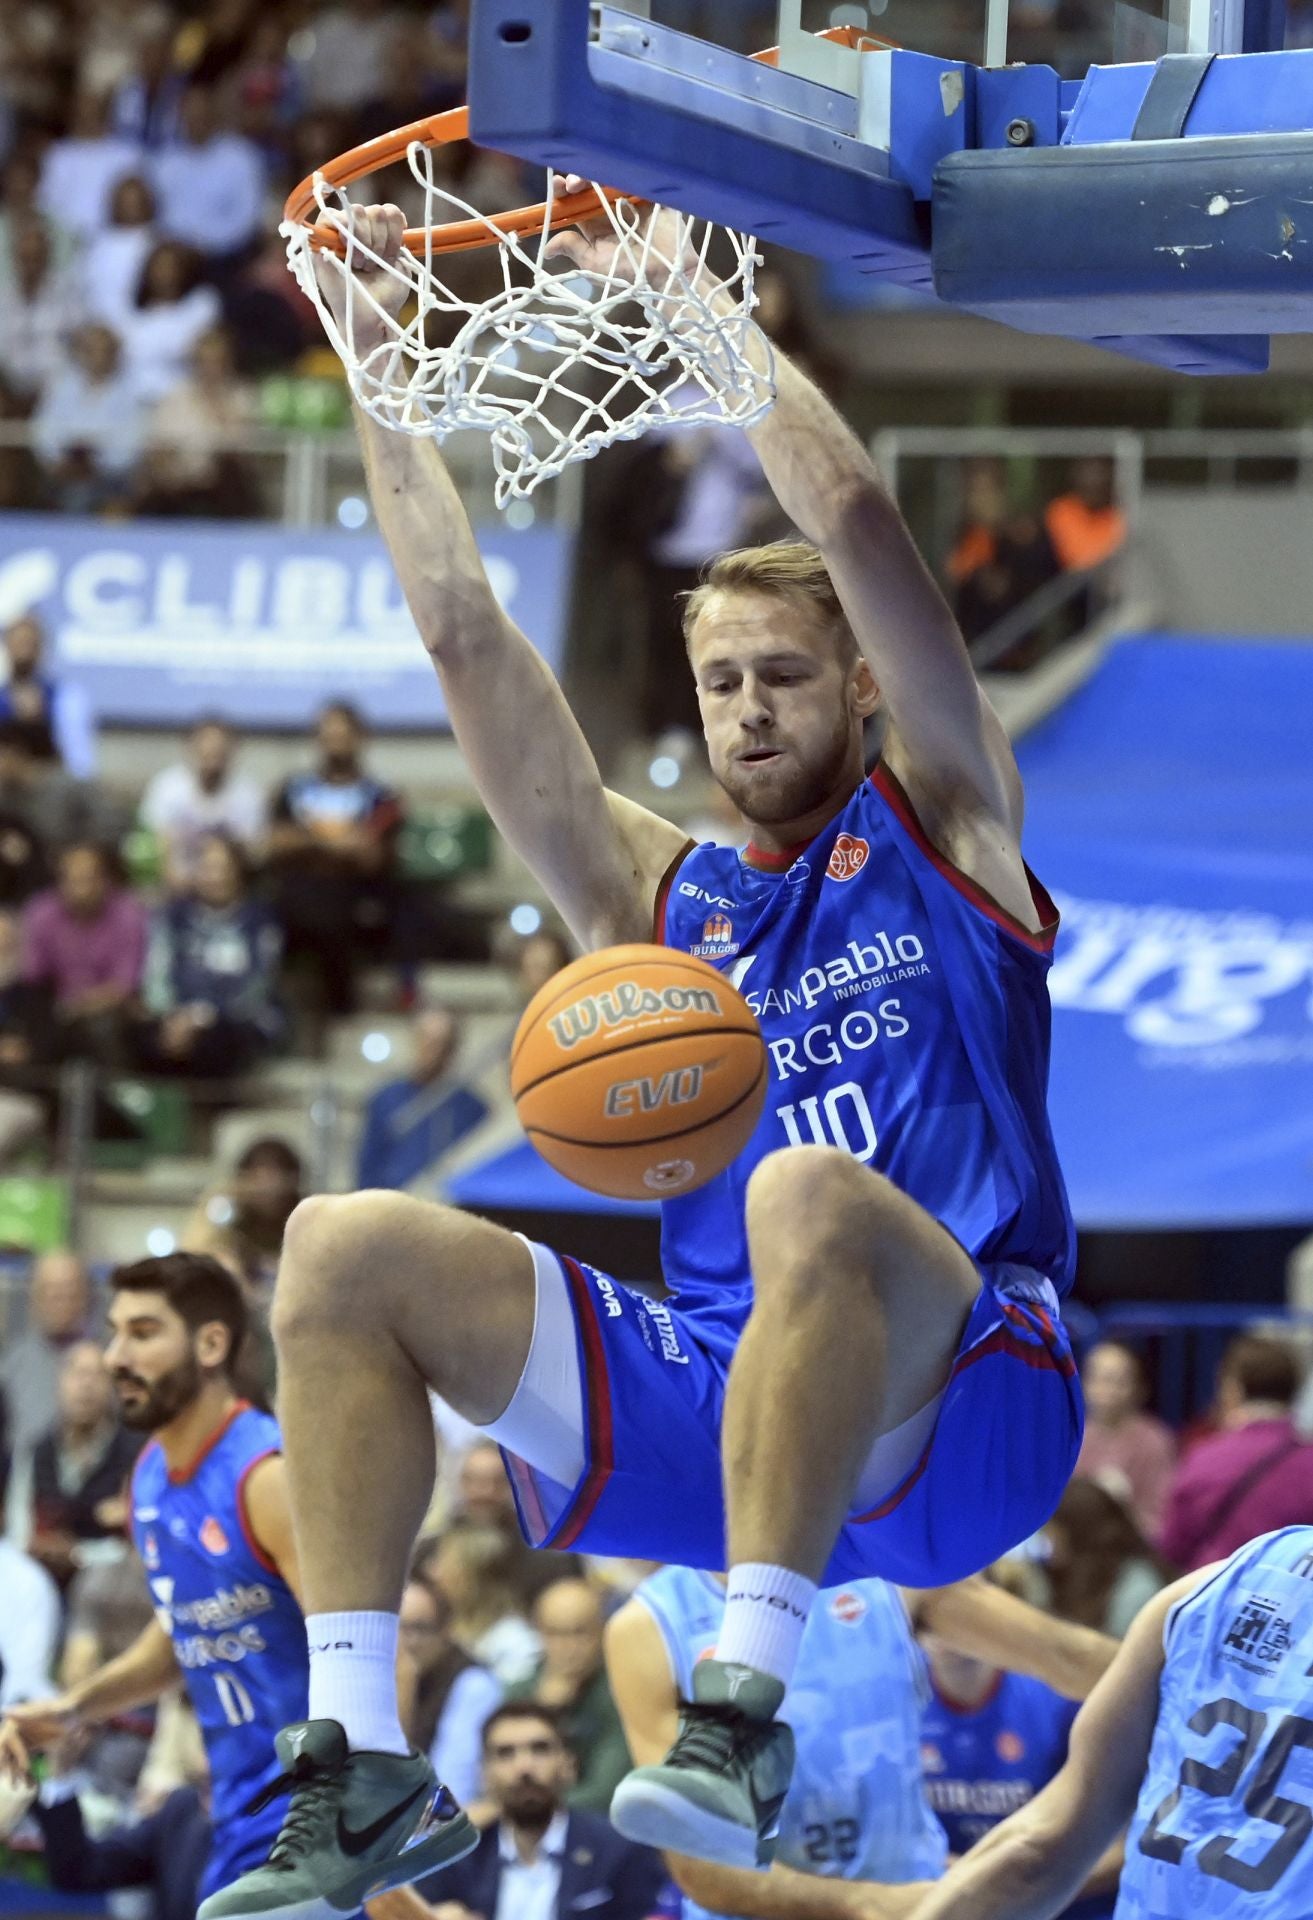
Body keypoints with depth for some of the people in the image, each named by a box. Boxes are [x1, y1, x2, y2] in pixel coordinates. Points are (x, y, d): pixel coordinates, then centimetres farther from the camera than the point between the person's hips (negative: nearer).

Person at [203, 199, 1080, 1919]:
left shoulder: (942, 834, 11)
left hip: (957, 1410, -5)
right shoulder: (656, 896, 21)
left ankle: (748, 1708, -41)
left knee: (808, 1192, -38)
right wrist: (379, 365, 9)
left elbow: (859, 522, -2)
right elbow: (464, 633, 15)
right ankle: (359, 1754, -20)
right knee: (344, 1248, -11)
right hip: (711, 1415, 5)